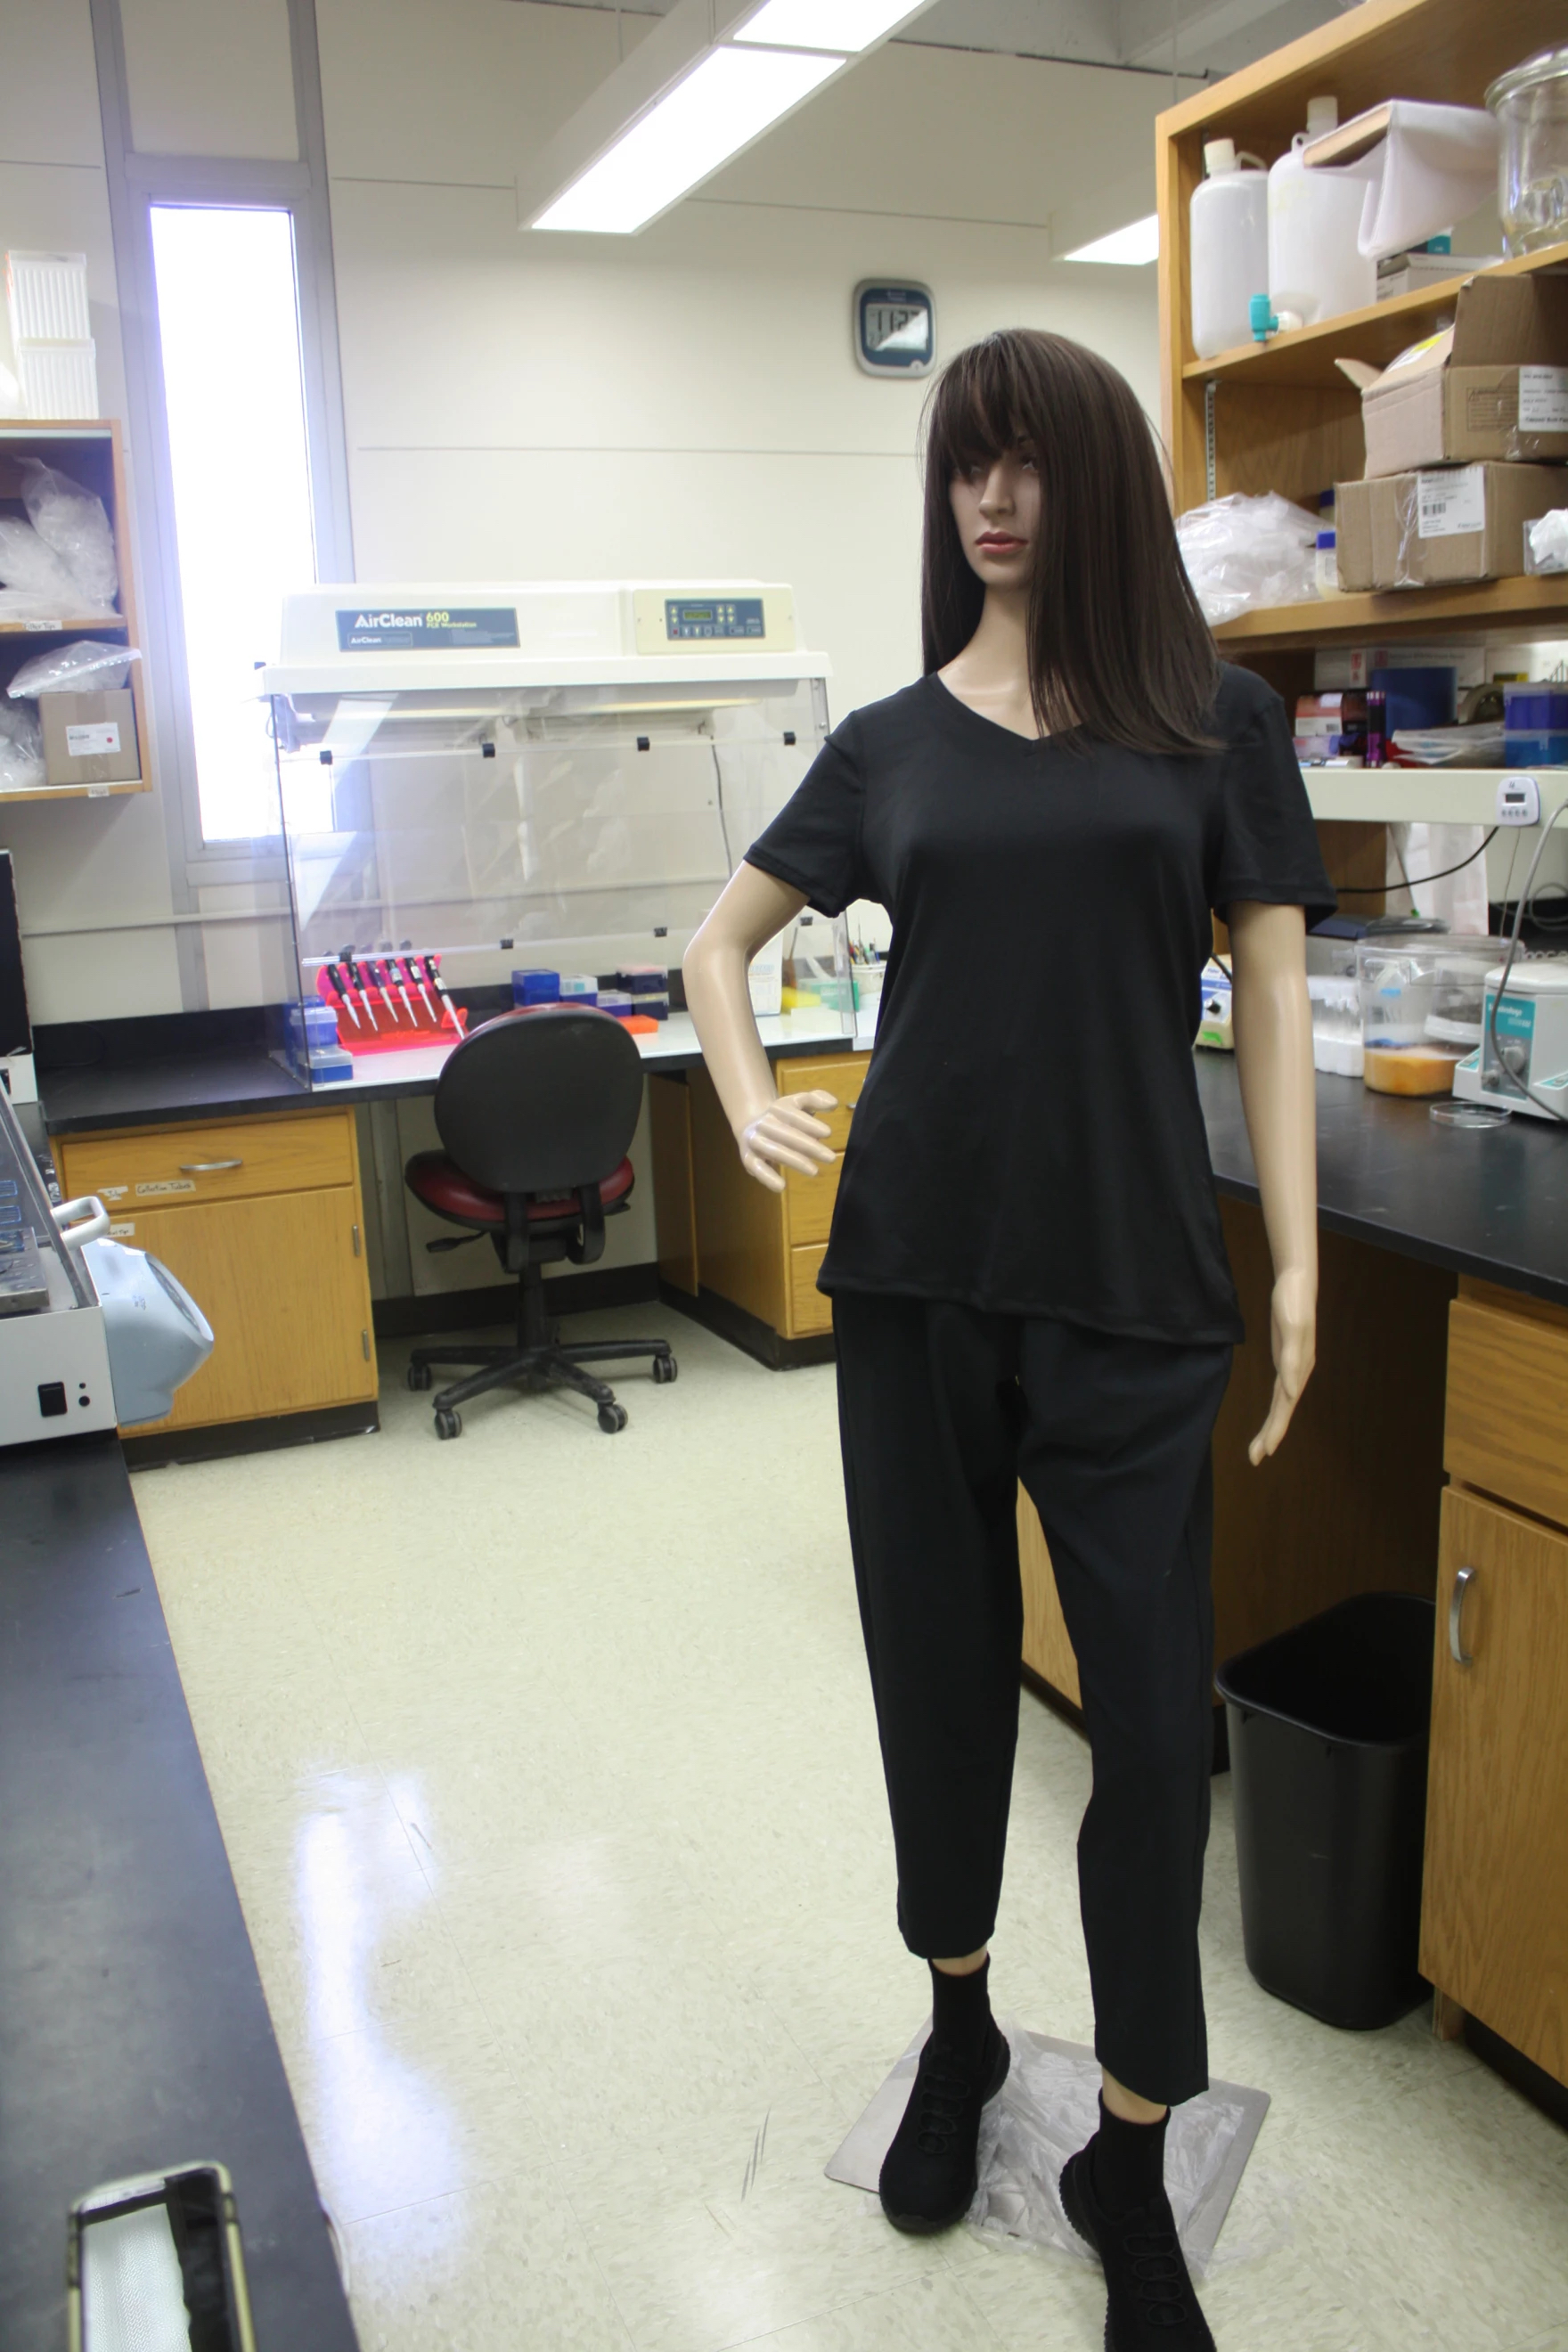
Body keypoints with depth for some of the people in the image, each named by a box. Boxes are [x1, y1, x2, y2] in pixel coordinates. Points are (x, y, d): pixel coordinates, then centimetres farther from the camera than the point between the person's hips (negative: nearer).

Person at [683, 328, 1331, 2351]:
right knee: (940, 1666, 13)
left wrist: (1295, 1263, -4)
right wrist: (749, 1109, -2)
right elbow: (720, 942, 16)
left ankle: (1131, 2162, 23)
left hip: (1133, 1288, -1)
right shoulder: (891, 740, 8)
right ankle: (959, 2030, 38)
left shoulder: (1216, 723, 4)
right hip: (917, 1272, 2)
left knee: (1153, 1711, 2)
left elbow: (1270, 995, 3)